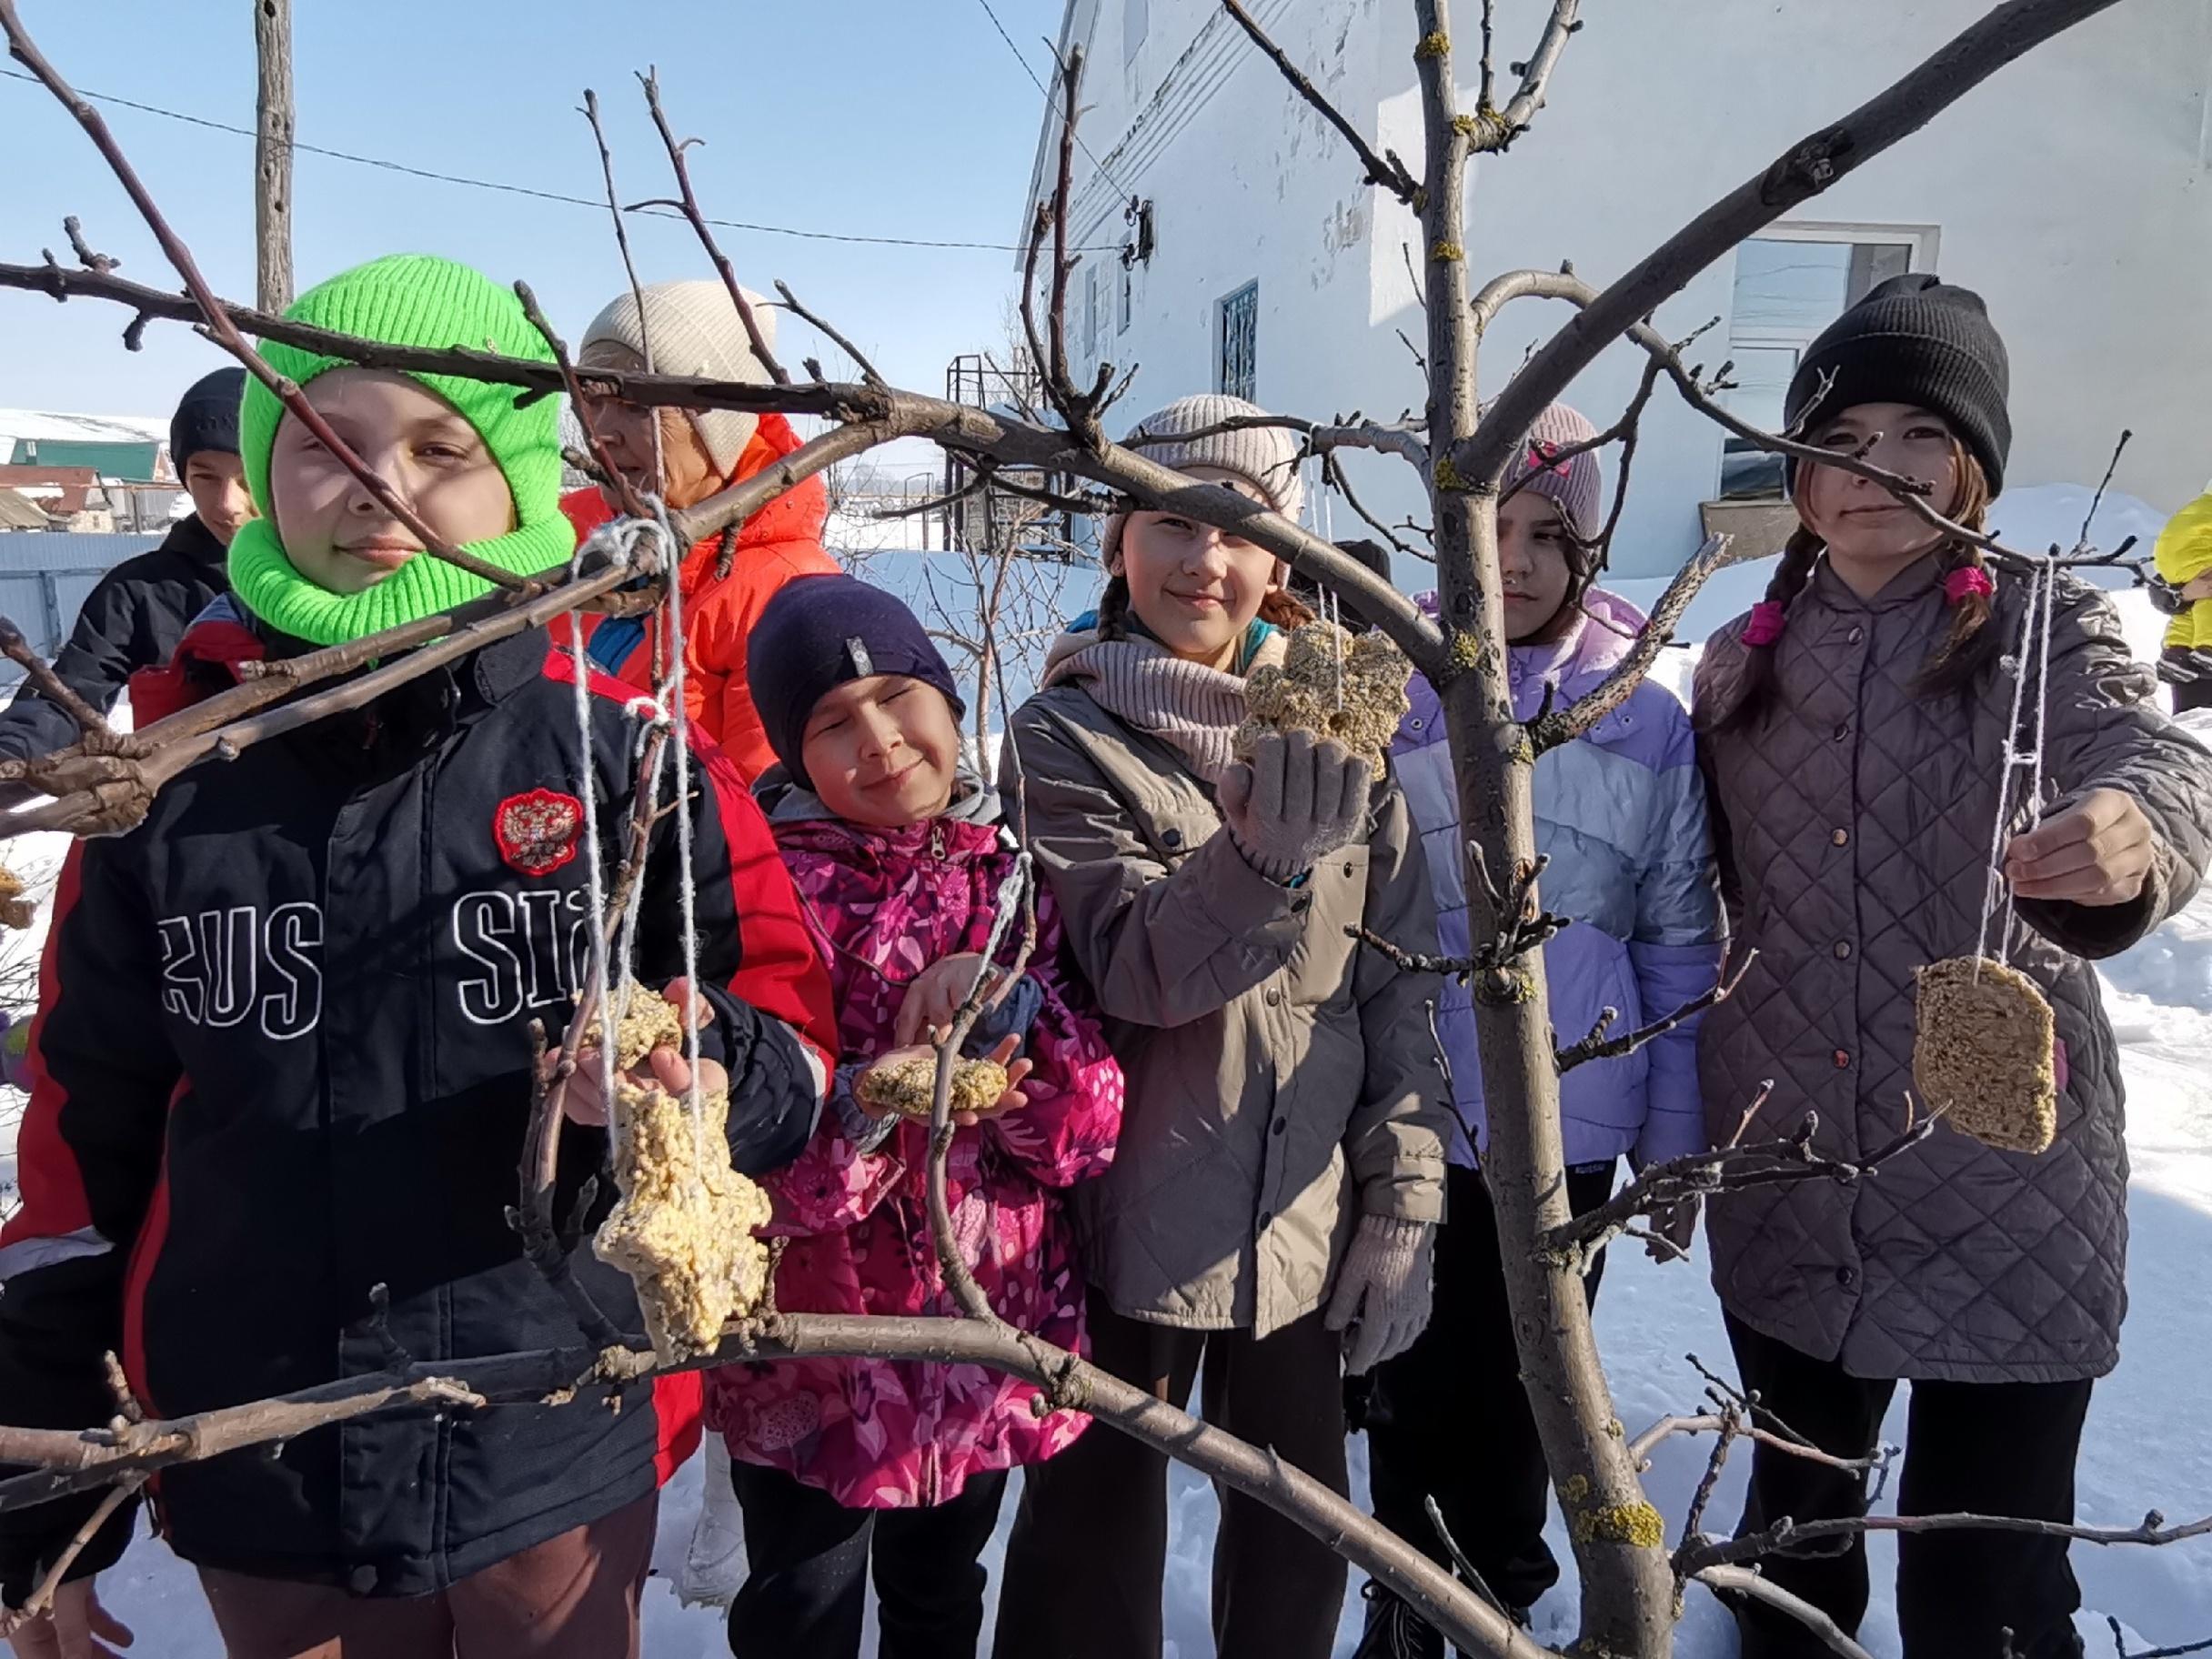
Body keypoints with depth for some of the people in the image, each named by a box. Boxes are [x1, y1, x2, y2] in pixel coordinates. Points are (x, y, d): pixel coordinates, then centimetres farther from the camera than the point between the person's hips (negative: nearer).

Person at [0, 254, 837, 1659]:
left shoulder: (631, 763, -10)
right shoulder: (170, 790, -2)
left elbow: (794, 1043, -6)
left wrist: (692, 1072, -30)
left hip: (559, 1469, -2)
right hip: (255, 1492, 3)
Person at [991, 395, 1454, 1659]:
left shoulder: (1335, 723, 3)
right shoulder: (1066, 739, -6)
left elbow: (1402, 977, 4)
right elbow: (1138, 967, -19)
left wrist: (1405, 1193, 0)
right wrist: (1262, 855, -37)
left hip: (1312, 1215, 3)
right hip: (1132, 1210, -2)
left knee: (1301, 1538, 17)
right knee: (1098, 1542, 12)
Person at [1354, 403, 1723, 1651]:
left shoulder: (1651, 726, -2)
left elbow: (1681, 951, 1)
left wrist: (1676, 1141, 3)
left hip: (1567, 1126, 1)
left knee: (1521, 1387, 17)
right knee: (1418, 1385, 13)